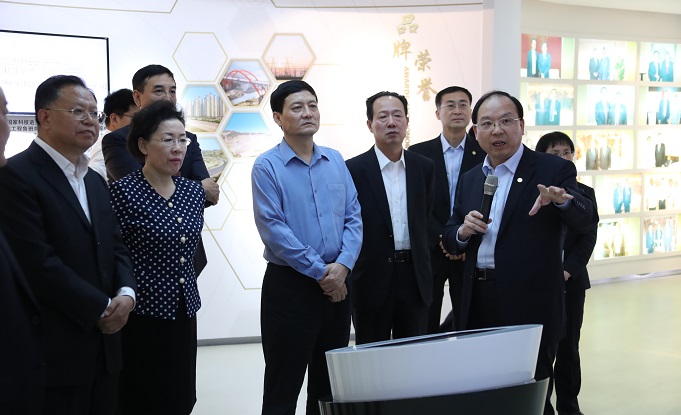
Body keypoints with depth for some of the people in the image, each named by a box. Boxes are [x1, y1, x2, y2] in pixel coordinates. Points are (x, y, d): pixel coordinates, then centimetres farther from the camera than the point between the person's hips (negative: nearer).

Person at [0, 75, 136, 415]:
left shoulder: (95, 181, 16)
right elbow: (38, 263, -19)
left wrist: (126, 293, -6)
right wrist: (101, 309, -13)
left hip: (103, 343, 8)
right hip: (53, 349, -8)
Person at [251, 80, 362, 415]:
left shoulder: (335, 161, 8)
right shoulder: (267, 166, -7)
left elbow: (354, 217, 5)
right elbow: (273, 228, -15)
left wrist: (342, 266, -11)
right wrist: (320, 272, -15)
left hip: (337, 284, 5)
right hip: (289, 286, -5)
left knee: (330, 385, 15)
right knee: (284, 387, 4)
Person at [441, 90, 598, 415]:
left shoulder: (554, 170, -3)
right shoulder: (469, 180, 12)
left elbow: (587, 221, -14)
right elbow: (449, 240, 15)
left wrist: (563, 200, -35)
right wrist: (462, 232, -8)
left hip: (530, 307, -5)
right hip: (478, 307, 5)